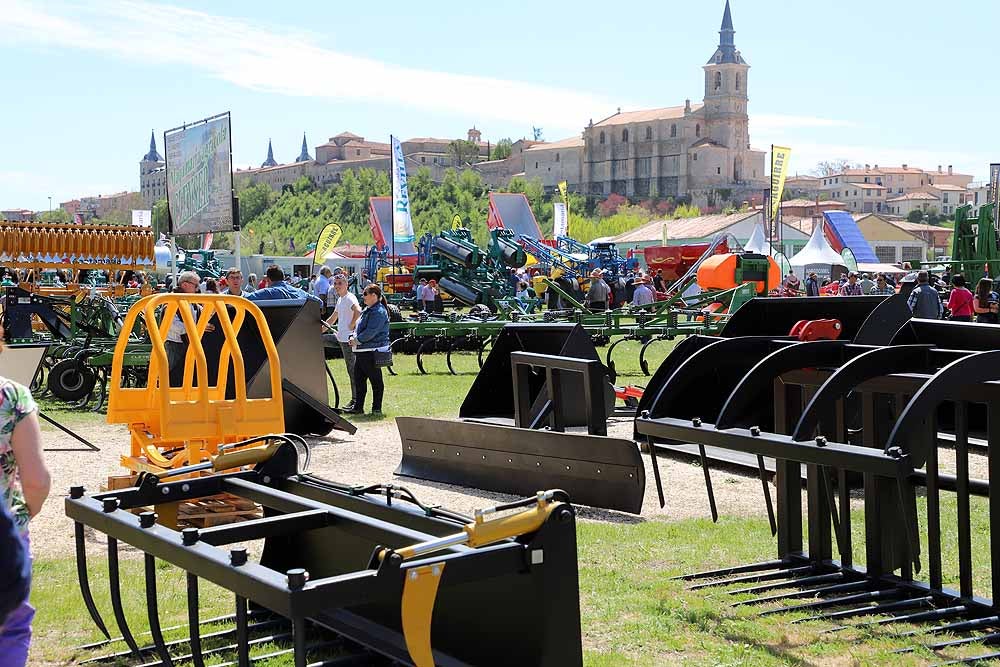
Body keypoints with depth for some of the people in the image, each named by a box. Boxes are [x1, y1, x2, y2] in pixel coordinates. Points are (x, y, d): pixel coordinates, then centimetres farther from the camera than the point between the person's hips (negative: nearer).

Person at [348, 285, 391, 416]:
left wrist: (356, 340, -13)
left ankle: (377, 408, 7)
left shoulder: (379, 312, -15)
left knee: (376, 381, 0)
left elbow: (370, 332, -22)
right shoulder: (367, 310, 17)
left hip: (372, 352, -10)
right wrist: (354, 338, 4)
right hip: (362, 351, 10)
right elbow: (359, 328, 23)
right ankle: (358, 407, 17)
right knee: (359, 379, 11)